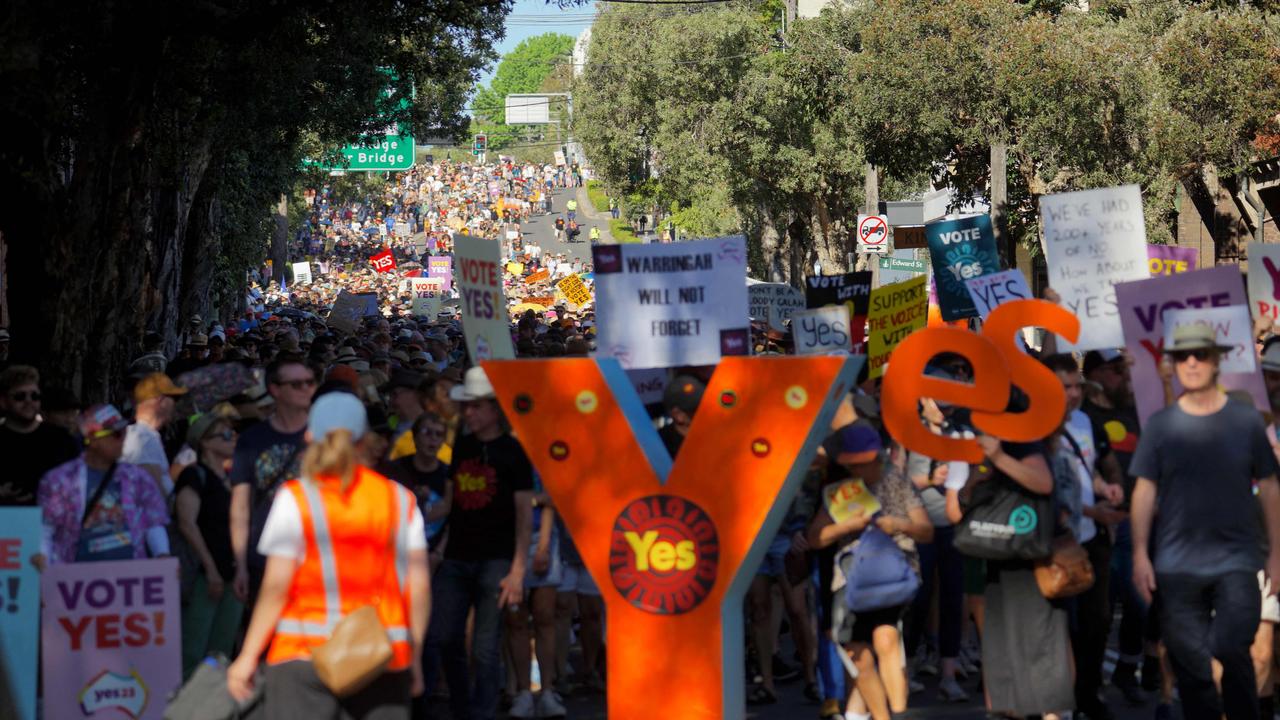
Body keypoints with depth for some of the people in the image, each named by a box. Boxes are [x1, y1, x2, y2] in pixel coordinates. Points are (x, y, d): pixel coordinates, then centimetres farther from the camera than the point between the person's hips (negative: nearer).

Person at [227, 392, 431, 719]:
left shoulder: (296, 497, -1)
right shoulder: (400, 500, 8)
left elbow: (276, 586, -5)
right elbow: (419, 586, 4)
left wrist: (248, 656, 2)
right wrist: (414, 657, 15)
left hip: (305, 654, -3)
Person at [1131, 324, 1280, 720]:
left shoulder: (1246, 420, 0)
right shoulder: (1160, 424, 2)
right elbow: (1145, 490, 2)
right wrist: (1140, 554, -3)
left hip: (1236, 558, -1)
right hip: (1177, 564, 1)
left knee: (1230, 649, -13)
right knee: (1189, 662, 6)